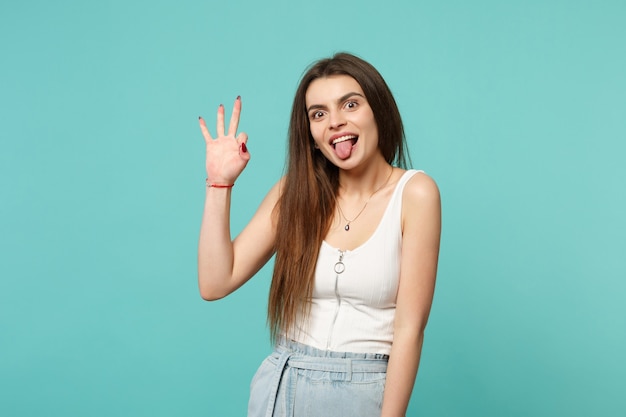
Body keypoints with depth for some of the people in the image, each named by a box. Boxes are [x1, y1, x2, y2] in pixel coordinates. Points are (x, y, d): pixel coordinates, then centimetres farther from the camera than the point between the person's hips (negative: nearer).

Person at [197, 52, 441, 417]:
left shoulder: (415, 193, -11)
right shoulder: (297, 191, -1)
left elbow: (409, 327, -13)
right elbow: (215, 283, -5)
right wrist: (219, 182, -10)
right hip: (280, 386, 3)